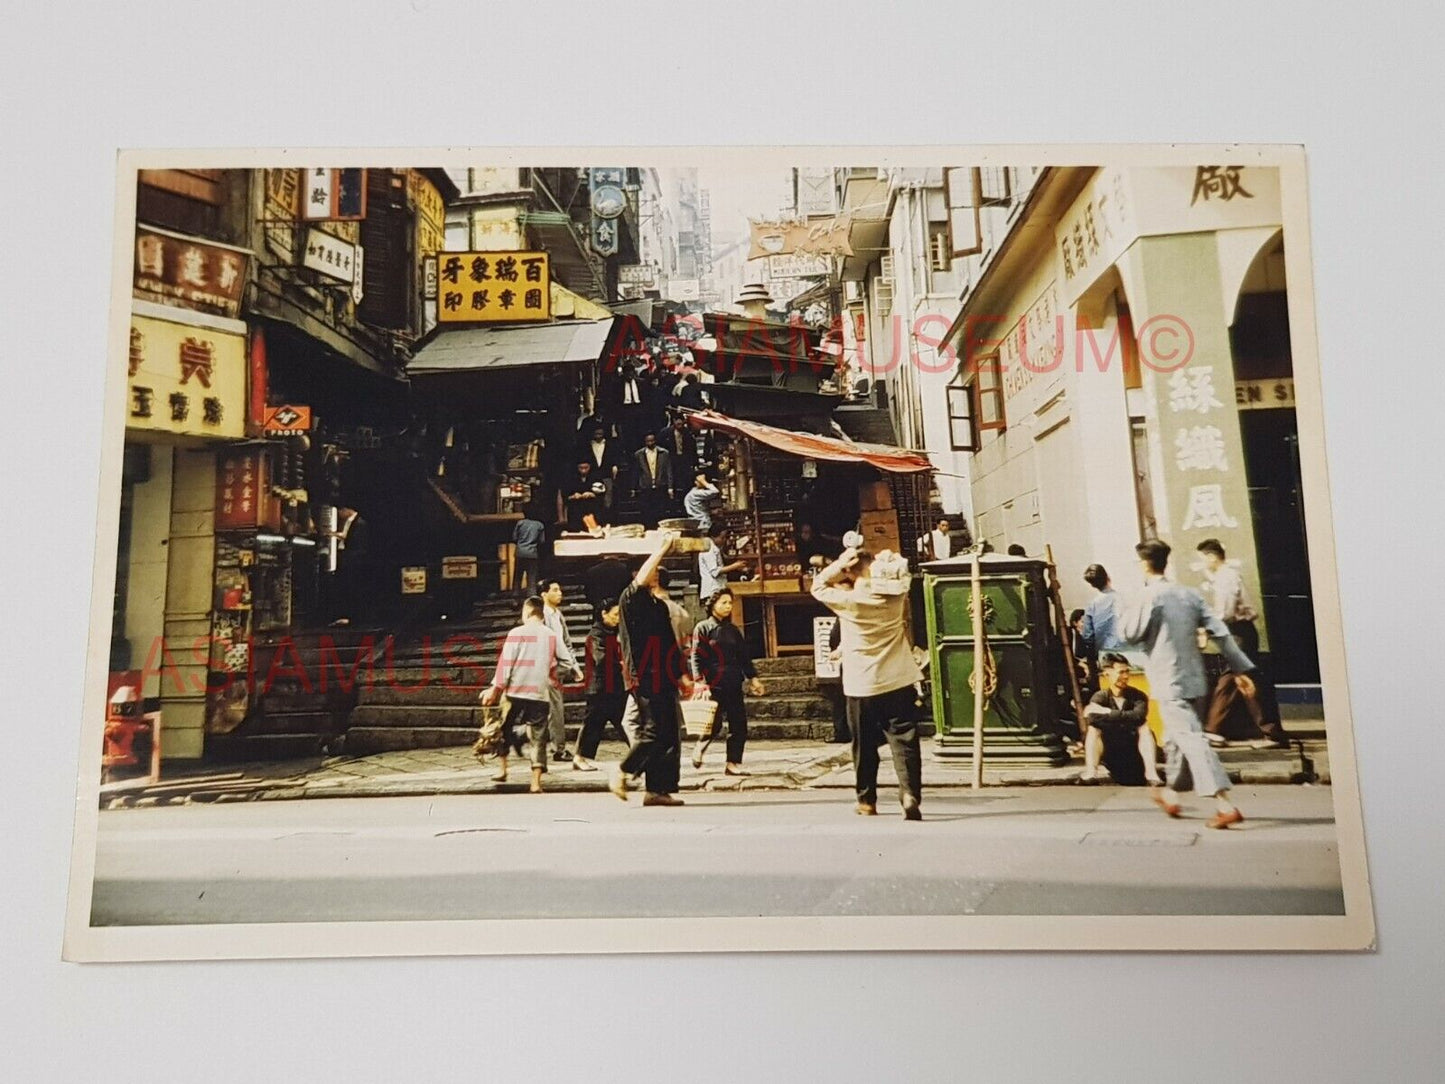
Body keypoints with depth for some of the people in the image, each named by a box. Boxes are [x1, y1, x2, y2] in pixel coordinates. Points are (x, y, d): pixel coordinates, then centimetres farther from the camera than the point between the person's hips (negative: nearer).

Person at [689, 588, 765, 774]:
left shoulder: (733, 630, 15)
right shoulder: (703, 628, -1)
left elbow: (744, 656, 19)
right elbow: (695, 657, -7)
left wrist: (753, 678, 10)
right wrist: (700, 683, -17)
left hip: (734, 685, 6)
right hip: (713, 685, -6)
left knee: (739, 725, 1)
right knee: (714, 725, -8)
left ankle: (733, 763, 9)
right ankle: (699, 749, 20)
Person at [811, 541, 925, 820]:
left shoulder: (849, 601, -9)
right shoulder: (897, 595, -2)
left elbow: (818, 586, 7)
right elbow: (901, 570, 19)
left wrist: (840, 563, -1)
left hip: (862, 687, -1)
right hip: (898, 683, 1)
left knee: (865, 746, 12)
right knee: (904, 741, -1)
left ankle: (867, 801, 22)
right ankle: (910, 794, -17)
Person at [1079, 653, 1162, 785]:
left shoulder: (1137, 696, -2)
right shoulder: (1100, 697, -3)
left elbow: (1139, 716, -26)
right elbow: (1093, 718, -25)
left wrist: (1107, 713, -25)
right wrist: (1126, 720, -24)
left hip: (1134, 751, 0)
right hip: (1111, 752, 0)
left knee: (1144, 729, -24)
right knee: (1093, 729, -24)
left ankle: (1151, 773, -33)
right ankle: (1090, 772, -37)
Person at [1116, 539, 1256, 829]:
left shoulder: (1149, 596, -12)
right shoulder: (1189, 594, 9)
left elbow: (1129, 634, -8)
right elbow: (1220, 632, 6)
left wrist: (1125, 610, 10)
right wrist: (1242, 667, 8)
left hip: (1169, 683, -8)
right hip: (1195, 680, 8)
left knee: (1191, 738, -11)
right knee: (1176, 737, 22)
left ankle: (1225, 805, -19)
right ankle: (1171, 791, 36)